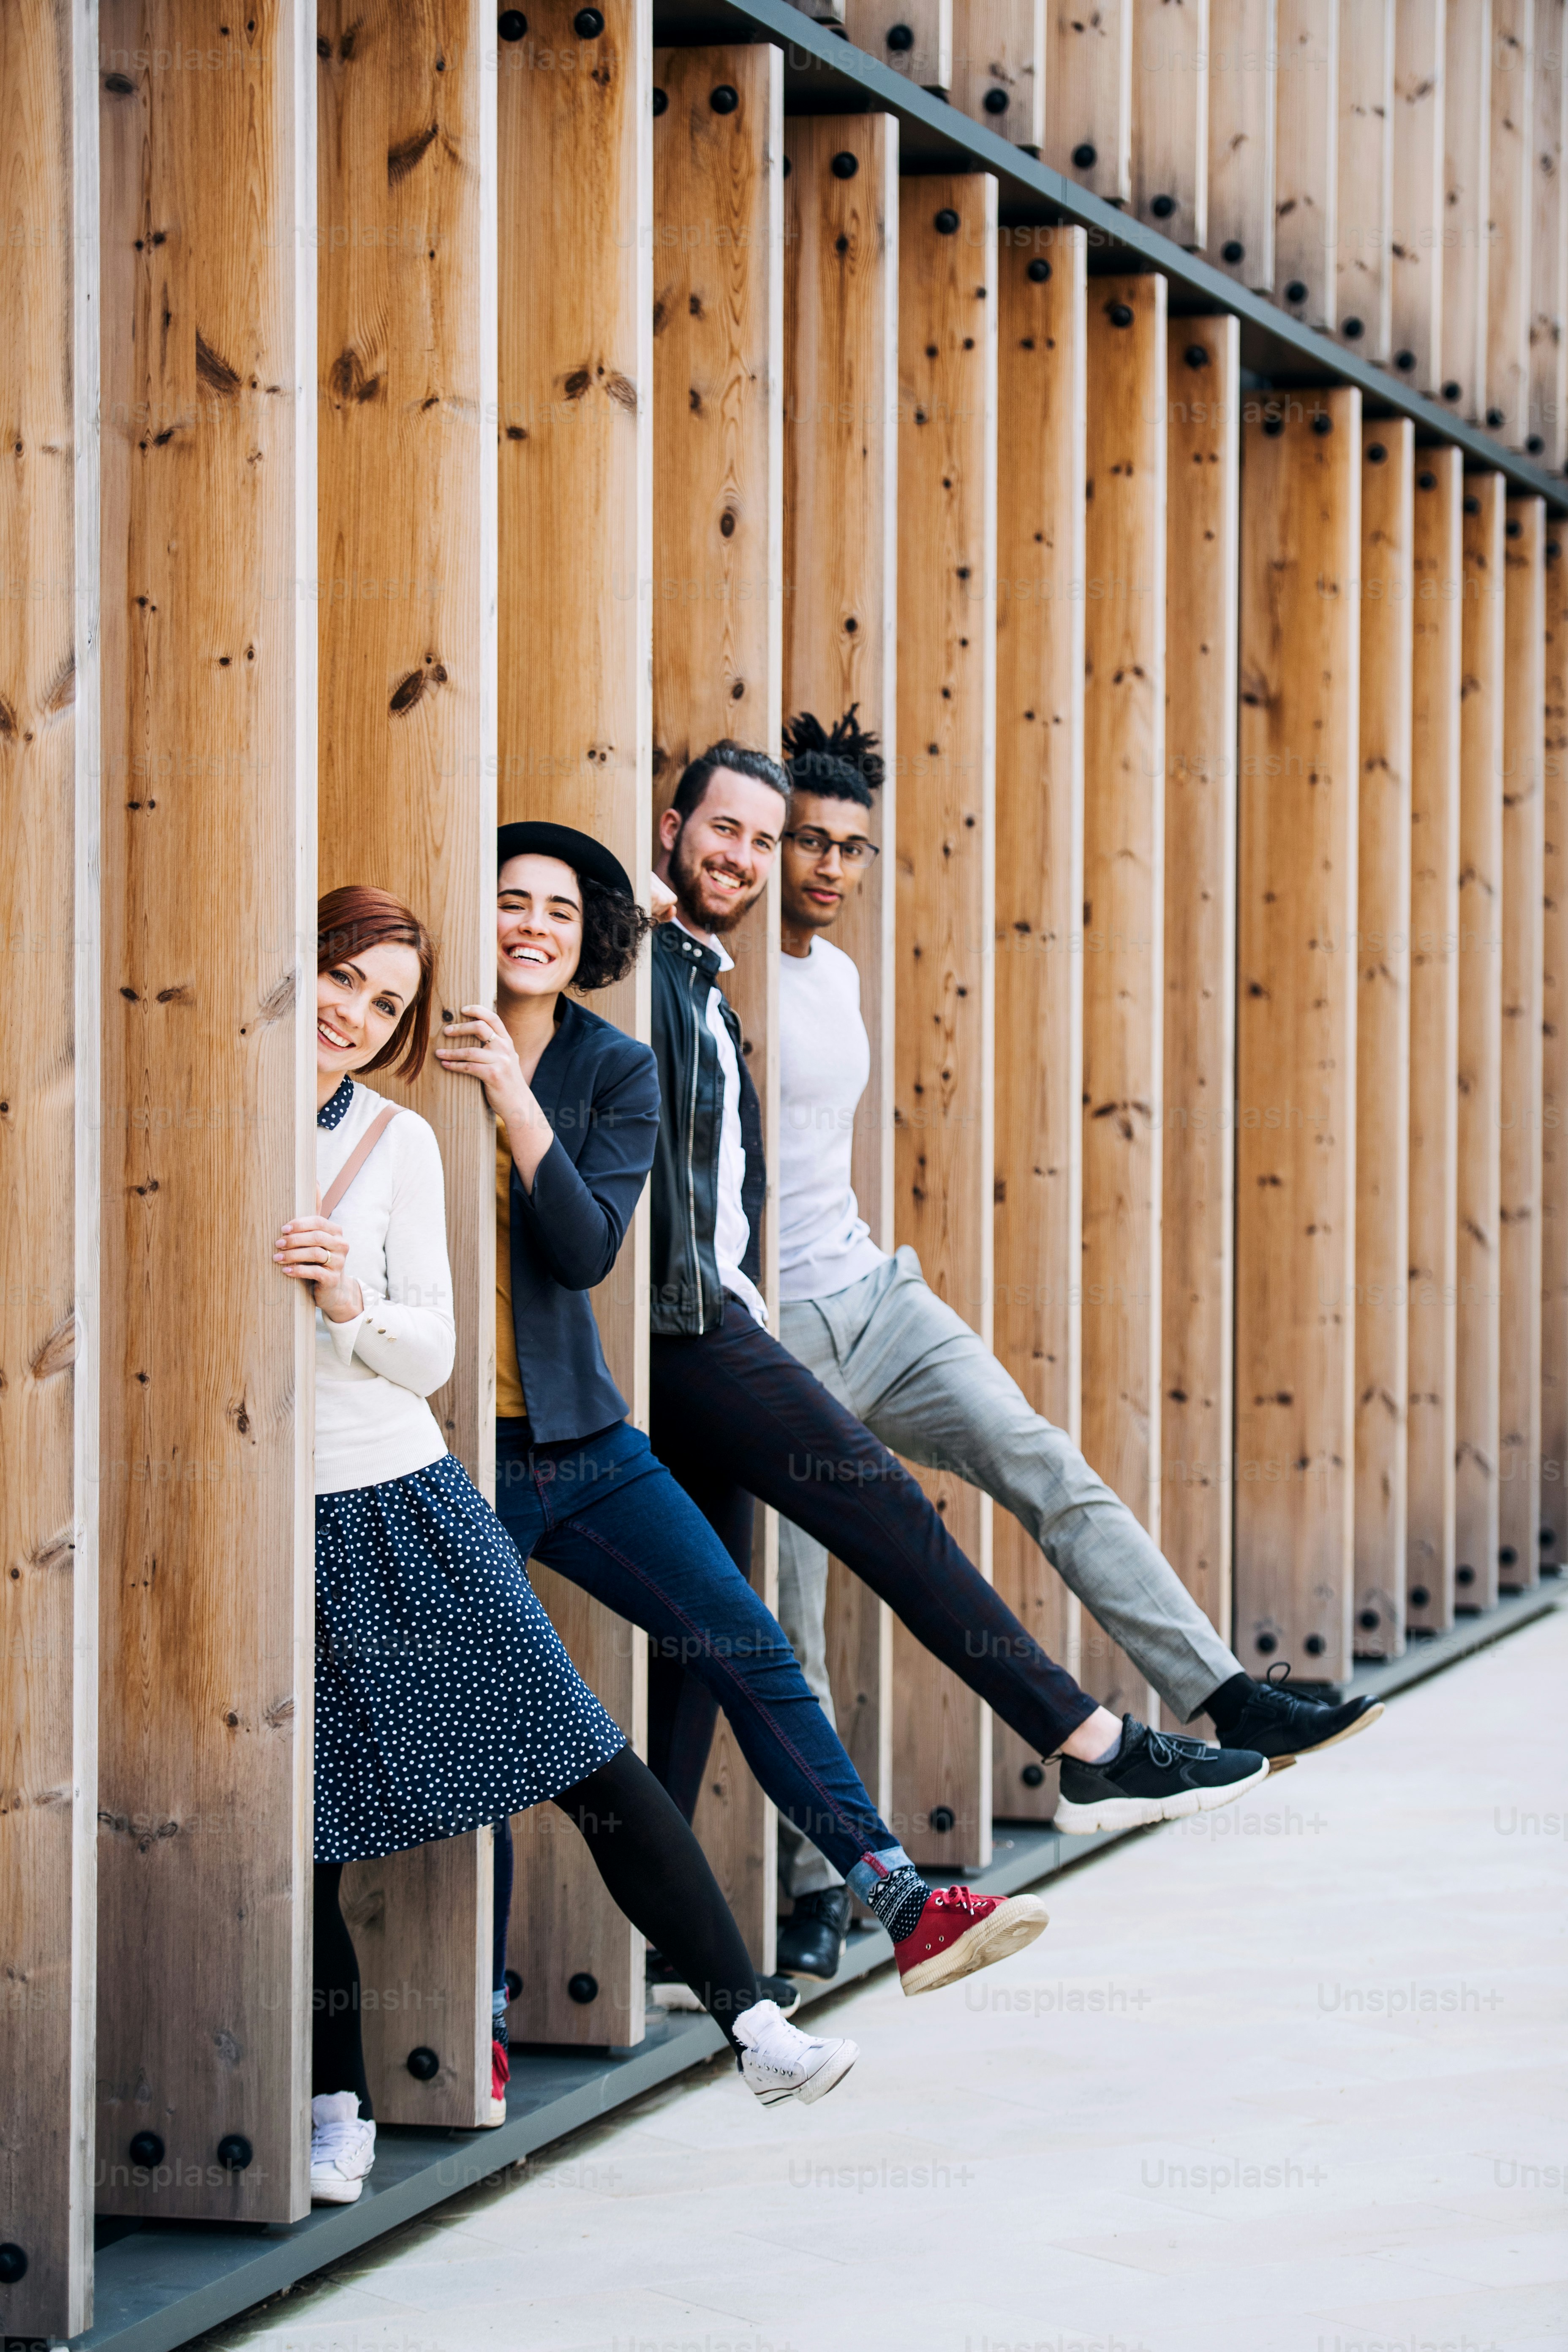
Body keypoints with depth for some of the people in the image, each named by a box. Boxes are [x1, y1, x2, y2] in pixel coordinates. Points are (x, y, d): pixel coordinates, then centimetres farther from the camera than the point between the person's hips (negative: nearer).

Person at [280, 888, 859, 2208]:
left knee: (587, 1759, -4)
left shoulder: (398, 1141, 4)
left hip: (402, 1503, 1)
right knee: (300, 1828, 3)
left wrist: (349, 1305, -17)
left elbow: (431, 1356, 2)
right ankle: (340, 2109, 19)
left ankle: (750, 2025, 0)